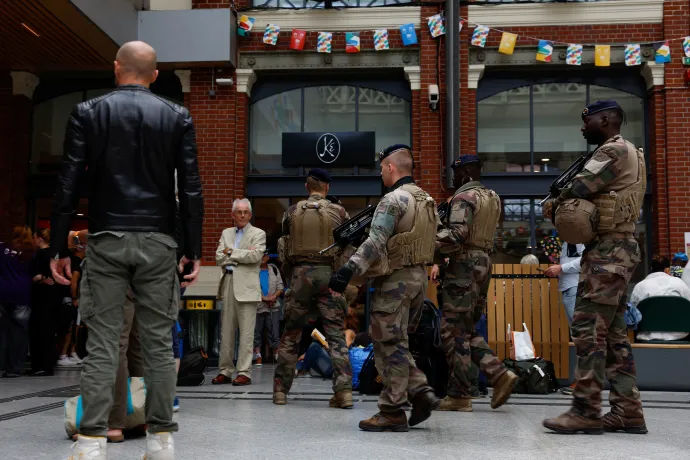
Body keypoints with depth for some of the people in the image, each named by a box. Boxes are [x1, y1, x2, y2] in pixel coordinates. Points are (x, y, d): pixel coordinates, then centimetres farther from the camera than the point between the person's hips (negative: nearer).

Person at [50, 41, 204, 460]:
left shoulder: (88, 113, 4)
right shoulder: (177, 117, 5)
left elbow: (69, 185, -1)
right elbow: (191, 188, 0)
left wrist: (59, 248, 3)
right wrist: (194, 249, 3)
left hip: (106, 240, 0)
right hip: (158, 242, 1)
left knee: (102, 342, 2)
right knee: (159, 341, 5)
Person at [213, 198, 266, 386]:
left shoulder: (258, 234, 5)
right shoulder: (226, 233, 17)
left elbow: (256, 255, -12)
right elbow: (219, 258, 5)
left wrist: (231, 252, -4)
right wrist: (242, 256, -6)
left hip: (246, 286, -5)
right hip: (228, 285, 5)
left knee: (246, 333, -5)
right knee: (226, 331, 7)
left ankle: (244, 372, -2)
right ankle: (225, 371, 13)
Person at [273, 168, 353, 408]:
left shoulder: (292, 212, 4)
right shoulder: (339, 212, 1)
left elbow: (285, 247, 10)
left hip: (301, 273, 1)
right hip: (330, 274, -1)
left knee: (291, 334, 10)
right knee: (336, 334, 2)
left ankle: (280, 390, 15)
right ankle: (344, 390, -5)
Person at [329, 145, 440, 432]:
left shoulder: (394, 199, -14)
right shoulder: (426, 199, 15)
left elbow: (375, 243, -23)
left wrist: (348, 271, -25)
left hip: (396, 279, -9)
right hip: (419, 277, 9)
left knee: (389, 345, -2)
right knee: (397, 343, 18)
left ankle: (392, 413, 2)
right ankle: (420, 392, 9)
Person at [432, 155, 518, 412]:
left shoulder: (464, 197, -9)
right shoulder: (493, 198, 19)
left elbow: (457, 234, -22)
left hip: (464, 265, -9)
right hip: (485, 263, 9)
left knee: (454, 333, -3)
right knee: (468, 331, 16)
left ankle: (458, 396, 0)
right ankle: (500, 375, 3)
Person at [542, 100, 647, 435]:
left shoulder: (614, 150, -10)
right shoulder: (624, 154, 23)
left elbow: (579, 188, -16)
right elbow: (592, 195, 17)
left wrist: (555, 204, 4)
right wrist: (561, 205, -1)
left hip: (607, 251, -11)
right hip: (616, 250, 11)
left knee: (588, 329, -10)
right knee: (613, 333, 10)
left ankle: (586, 411, -7)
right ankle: (628, 411, 13)